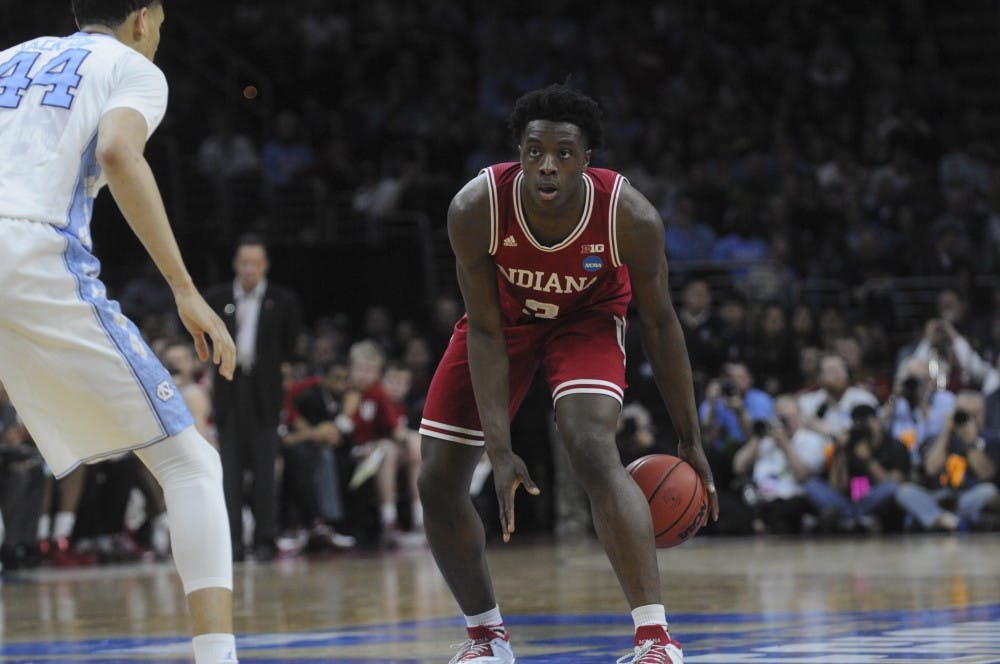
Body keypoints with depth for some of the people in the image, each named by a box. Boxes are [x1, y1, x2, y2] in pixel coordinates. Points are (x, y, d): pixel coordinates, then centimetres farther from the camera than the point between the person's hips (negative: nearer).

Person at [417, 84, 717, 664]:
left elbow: (660, 323, -16)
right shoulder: (476, 209, -32)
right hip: (505, 316, 2)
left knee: (594, 450, -29)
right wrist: (500, 450, -28)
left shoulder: (632, 218, -32)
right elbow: (486, 332, -23)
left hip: (588, 317, -2)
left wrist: (690, 439, -12)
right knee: (439, 484, 0)